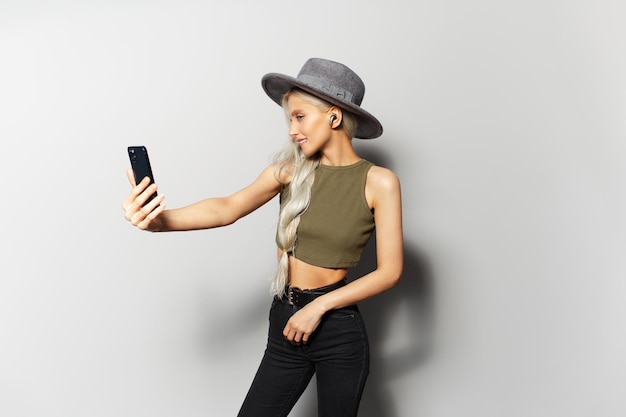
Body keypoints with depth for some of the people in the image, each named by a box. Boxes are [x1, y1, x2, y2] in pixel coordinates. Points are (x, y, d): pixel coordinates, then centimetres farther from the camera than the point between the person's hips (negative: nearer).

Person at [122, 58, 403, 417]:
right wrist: (161, 220, -29)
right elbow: (229, 208, -13)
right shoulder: (290, 168, 0)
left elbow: (389, 271, -8)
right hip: (285, 326, 3)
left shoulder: (379, 182, -8)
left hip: (339, 332, -2)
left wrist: (318, 307, -11)